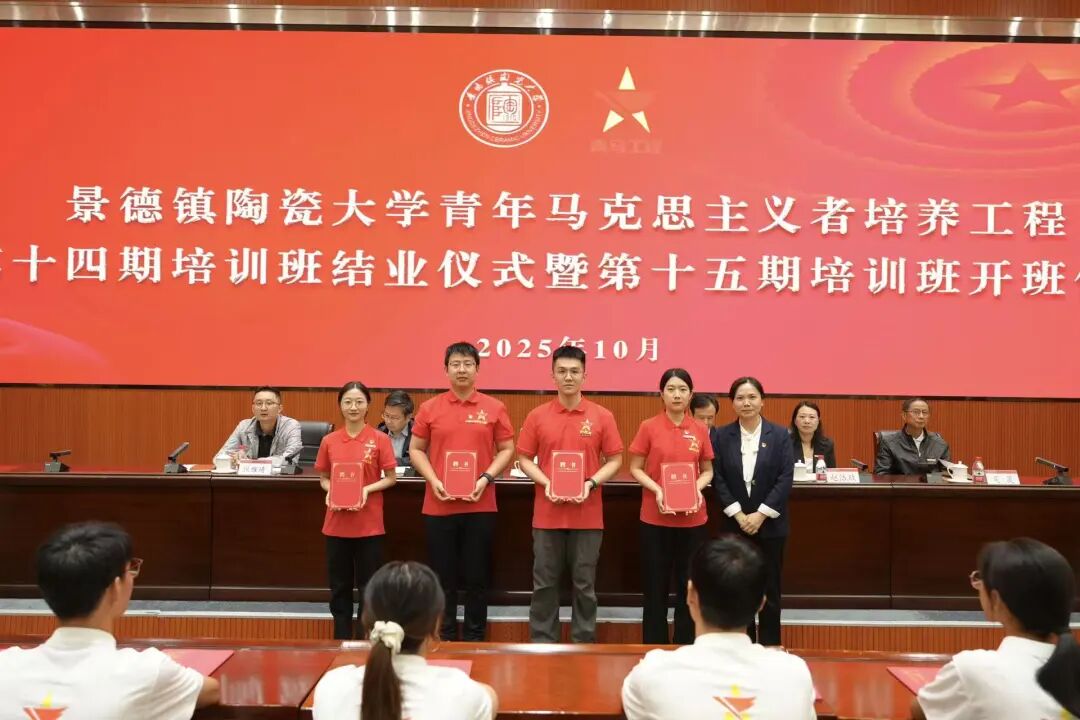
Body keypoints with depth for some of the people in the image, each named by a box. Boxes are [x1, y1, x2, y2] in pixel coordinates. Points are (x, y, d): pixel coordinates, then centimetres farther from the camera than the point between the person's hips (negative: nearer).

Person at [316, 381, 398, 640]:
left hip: (369, 524, -2)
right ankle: (341, 641, 22)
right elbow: (323, 478, 11)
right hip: (337, 523, 2)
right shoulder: (329, 441, 2)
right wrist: (329, 491, -9)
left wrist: (367, 489, -16)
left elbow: (391, 478, 0)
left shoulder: (380, 439, -5)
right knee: (339, 585, 10)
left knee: (369, 585, 6)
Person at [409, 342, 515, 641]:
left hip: (480, 506, 0)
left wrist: (486, 478, -10)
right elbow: (416, 450, 7)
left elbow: (507, 449, 5)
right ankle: (445, 639, 22)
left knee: (477, 577, 7)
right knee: (443, 577, 8)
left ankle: (475, 639, 21)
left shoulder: (494, 408, 2)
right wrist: (433, 481, -8)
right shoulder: (429, 408, 3)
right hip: (439, 506, 1)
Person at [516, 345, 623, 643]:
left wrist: (591, 483, -13)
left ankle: (584, 646, 20)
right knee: (544, 584, 8)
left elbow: (615, 460, 3)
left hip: (588, 515, 0)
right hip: (547, 514, 1)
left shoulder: (602, 416, 0)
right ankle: (542, 645, 19)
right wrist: (546, 483, -11)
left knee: (584, 585, 8)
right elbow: (524, 459, 5)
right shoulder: (537, 416, 2)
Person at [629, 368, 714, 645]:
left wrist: (698, 487, -9)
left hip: (693, 518, 2)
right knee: (655, 586, 5)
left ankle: (685, 648, 22)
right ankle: (654, 648, 17)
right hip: (655, 518, -2)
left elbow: (707, 470, 11)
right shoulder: (649, 427, -3)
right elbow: (635, 469, 0)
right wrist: (656, 489, -16)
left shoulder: (700, 430, 3)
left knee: (689, 585, 9)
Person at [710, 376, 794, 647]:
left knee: (769, 588, 6)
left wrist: (760, 515, -14)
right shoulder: (721, 436, 1)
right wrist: (739, 515, -12)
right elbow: (718, 480, -3)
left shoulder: (780, 435, 0)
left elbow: (786, 478, -7)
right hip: (734, 524, 1)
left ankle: (770, 646, 18)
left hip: (770, 524, 0)